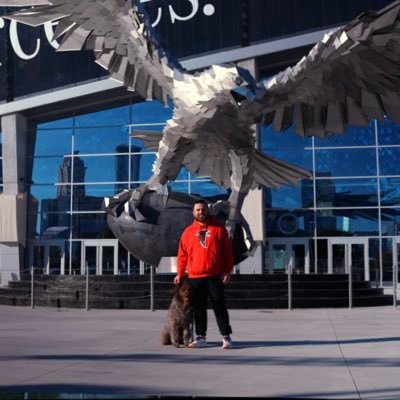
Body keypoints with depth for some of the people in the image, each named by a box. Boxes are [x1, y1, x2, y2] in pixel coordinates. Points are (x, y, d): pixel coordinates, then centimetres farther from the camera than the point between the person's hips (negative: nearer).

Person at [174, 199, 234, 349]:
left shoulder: (219, 228, 3)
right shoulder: (188, 231, 8)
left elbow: (227, 251, 1)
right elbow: (182, 255, 8)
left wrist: (227, 271, -5)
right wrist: (180, 273, 2)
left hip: (215, 276, -2)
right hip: (195, 277, 2)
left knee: (220, 307, 0)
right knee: (198, 309, 8)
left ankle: (226, 337, 5)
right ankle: (200, 337, 15)